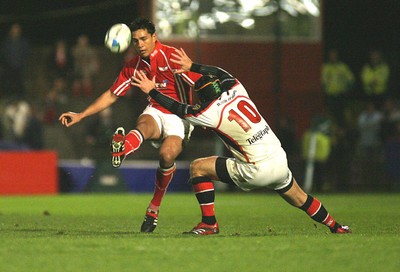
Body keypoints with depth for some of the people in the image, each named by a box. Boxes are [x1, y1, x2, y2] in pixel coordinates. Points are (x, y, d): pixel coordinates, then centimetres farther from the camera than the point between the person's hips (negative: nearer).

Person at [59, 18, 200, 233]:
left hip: (179, 116, -3)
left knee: (168, 154, -30)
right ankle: (121, 150, -73)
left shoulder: (172, 57, -11)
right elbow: (111, 95, 16)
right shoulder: (133, 67, 6)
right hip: (155, 112, 4)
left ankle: (154, 208, -8)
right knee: (143, 125, -34)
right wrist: (80, 115, 12)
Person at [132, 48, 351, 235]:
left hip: (256, 171, -7)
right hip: (280, 162, 7)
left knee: (198, 167, 2)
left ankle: (209, 223, 4)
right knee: (300, 199, 30)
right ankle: (335, 227, 37)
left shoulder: (211, 114, -12)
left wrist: (152, 91, 15)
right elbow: (220, 73, 26)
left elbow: (178, 109, 4)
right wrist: (191, 66, 31)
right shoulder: (237, 91, 3)